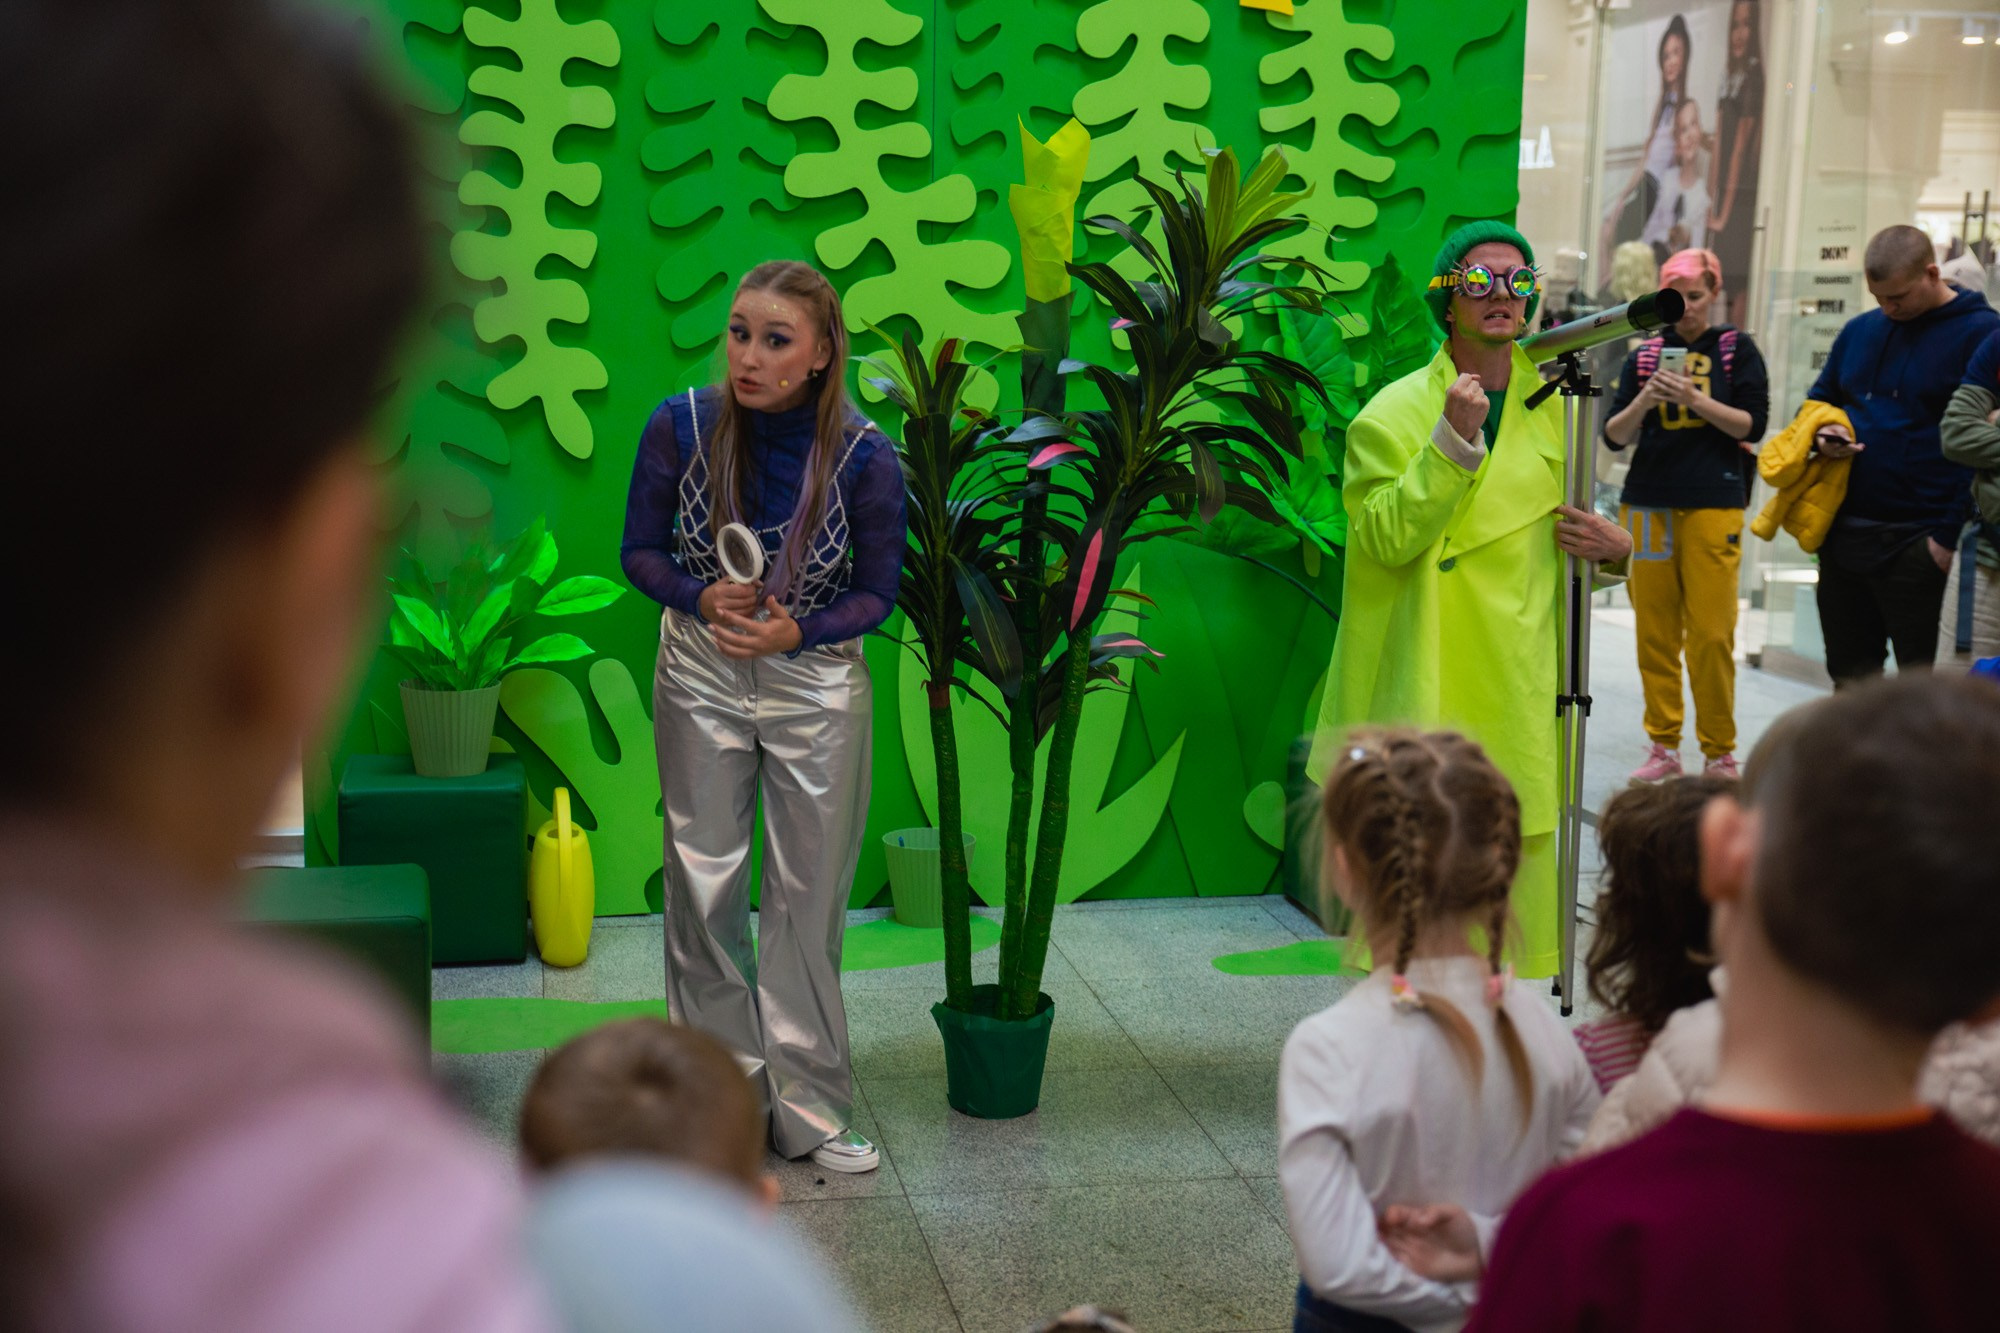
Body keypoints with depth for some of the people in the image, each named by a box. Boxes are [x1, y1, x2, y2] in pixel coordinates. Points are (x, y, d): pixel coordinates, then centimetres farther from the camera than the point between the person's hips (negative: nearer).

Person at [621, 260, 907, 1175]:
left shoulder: (864, 459, -16)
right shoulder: (682, 427, -12)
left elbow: (879, 590, -5)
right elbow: (641, 551, -1)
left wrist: (797, 632, -22)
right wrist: (701, 598, -21)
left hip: (817, 688, -1)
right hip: (701, 679, 1)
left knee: (809, 899, 5)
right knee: (703, 887, 7)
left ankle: (809, 1109, 17)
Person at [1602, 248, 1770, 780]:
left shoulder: (1737, 350, 7)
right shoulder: (1645, 355, 12)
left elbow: (1752, 425, 0)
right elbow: (1614, 436, 9)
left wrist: (1696, 400, -13)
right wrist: (1643, 401, -10)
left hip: (1714, 504, -2)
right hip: (1648, 505, 2)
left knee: (1712, 635, -6)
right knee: (1654, 632, 2)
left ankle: (1719, 753, 5)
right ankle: (1663, 746, 11)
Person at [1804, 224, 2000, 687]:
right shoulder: (1860, 330, 12)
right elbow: (1818, 400, 25)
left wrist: (1950, 535, -18)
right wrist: (1823, 435, 0)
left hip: (1919, 544, -6)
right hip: (1843, 535, 6)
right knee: (1850, 674, 15)